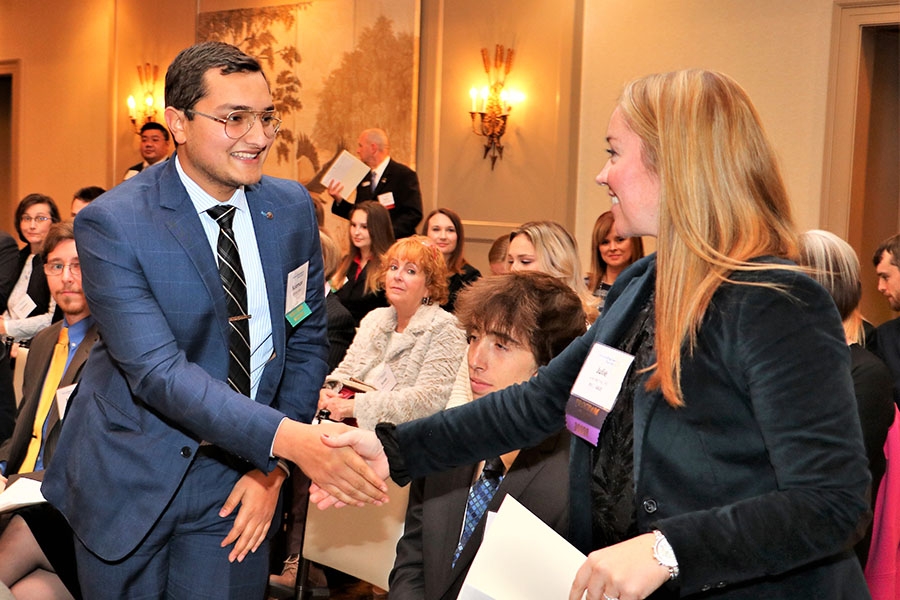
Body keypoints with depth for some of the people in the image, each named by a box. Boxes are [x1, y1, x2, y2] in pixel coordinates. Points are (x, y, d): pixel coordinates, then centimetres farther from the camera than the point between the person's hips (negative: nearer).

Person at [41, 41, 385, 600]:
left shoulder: (293, 208, -2)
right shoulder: (112, 224, -16)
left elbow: (307, 341, 3)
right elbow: (157, 369, -24)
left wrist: (272, 470, -5)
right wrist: (286, 439, -35)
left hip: (235, 480, 3)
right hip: (129, 480, -2)